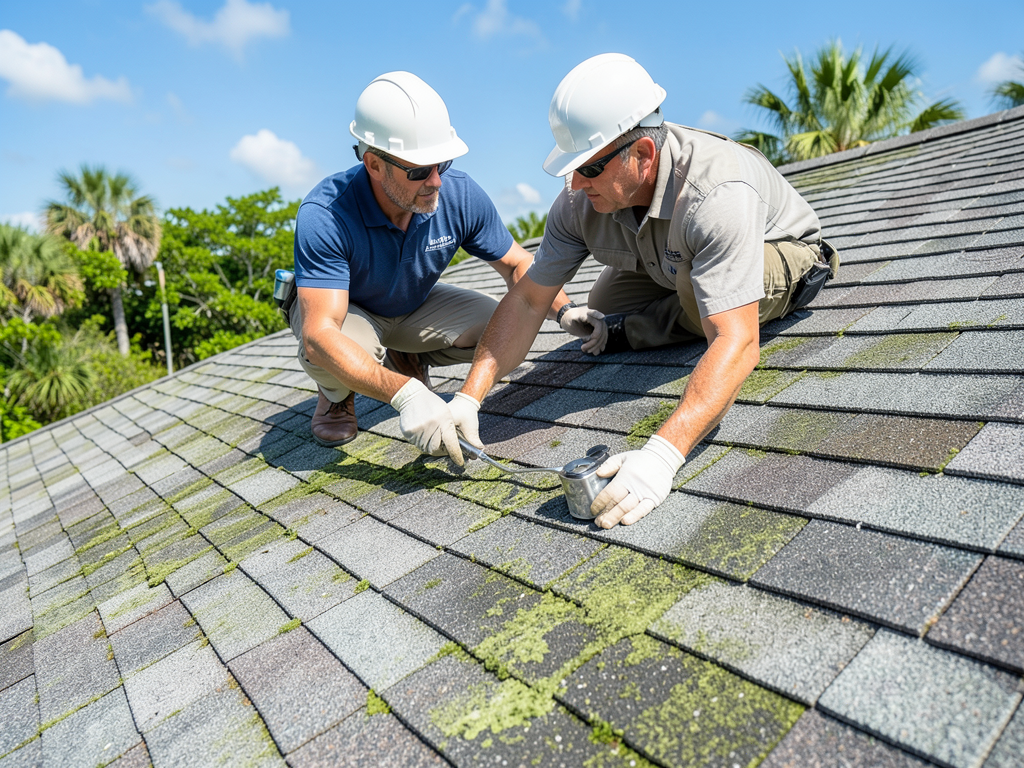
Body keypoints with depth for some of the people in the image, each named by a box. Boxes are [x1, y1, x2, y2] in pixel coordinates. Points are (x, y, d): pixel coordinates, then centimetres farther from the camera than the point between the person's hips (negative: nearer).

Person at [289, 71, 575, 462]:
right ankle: (336, 394, 2)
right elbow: (319, 336, -45)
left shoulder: (460, 194, -24)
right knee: (327, 355, -39)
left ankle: (408, 360, 10)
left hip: (414, 306, 4)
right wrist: (405, 395, -57)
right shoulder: (324, 217, -37)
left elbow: (515, 263, -10)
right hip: (338, 309, -3)